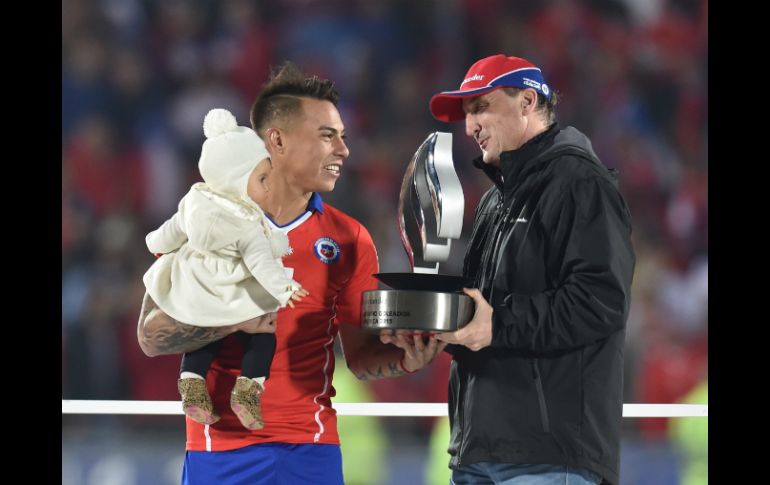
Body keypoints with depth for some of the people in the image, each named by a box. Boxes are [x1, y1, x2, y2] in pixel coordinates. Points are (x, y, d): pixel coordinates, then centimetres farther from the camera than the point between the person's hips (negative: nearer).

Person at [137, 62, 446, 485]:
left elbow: (360, 354, 8)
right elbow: (152, 335, -5)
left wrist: (403, 359, -14)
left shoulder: (349, 239, 5)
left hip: (309, 448, 2)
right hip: (220, 449, -2)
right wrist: (235, 319, -20)